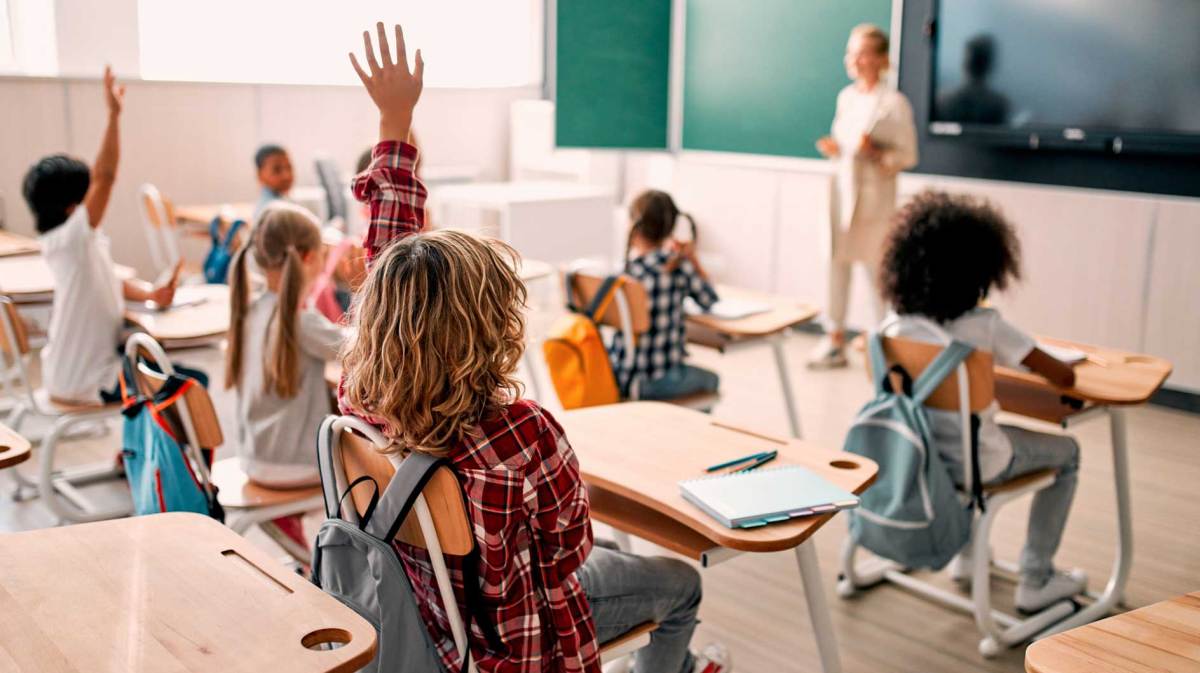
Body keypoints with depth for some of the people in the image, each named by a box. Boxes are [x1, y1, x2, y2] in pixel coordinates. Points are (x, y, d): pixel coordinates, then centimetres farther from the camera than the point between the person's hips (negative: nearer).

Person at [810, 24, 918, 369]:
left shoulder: (894, 103, -9)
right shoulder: (846, 97, 10)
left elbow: (908, 156, -8)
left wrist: (875, 152, -24)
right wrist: (834, 148, -2)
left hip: (874, 197, -6)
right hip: (843, 190, 6)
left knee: (878, 271, 1)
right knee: (837, 264, 7)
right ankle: (835, 340, 16)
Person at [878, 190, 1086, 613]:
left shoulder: (898, 324, -8)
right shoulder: (986, 327, -20)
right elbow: (1064, 378, -17)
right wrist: (1050, 365, 8)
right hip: (975, 463, -5)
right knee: (1065, 452, 21)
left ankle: (965, 552, 45)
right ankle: (1036, 581, 24)